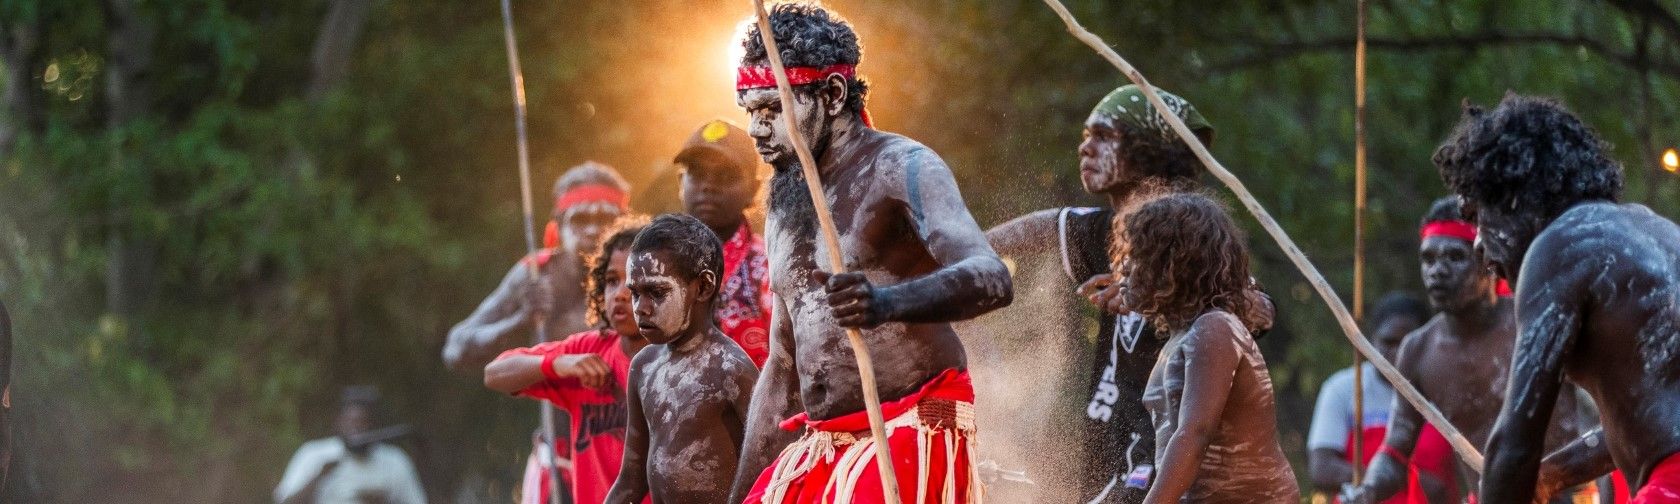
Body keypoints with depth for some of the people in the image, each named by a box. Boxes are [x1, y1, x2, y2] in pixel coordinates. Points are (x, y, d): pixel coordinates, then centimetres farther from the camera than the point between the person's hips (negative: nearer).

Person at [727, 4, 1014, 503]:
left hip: (908, 442, -8)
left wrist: (887, 302, -44)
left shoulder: (900, 168, -7)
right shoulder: (786, 204, 18)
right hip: (818, 453, 8)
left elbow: (991, 278, -25)